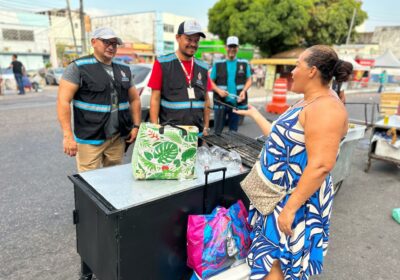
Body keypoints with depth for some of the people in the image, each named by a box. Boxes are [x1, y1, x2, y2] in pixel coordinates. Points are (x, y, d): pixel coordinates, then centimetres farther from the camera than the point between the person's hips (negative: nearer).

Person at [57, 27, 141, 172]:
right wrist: (68, 135, -18)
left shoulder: (124, 70, 12)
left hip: (118, 138, 5)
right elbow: (63, 101, -11)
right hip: (90, 139, -5)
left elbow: (135, 99, 18)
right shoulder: (78, 67, -5)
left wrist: (136, 126, 7)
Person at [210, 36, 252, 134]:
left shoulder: (244, 64, 7)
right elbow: (211, 81, 6)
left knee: (233, 131, 12)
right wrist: (218, 90, -12)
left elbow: (249, 80, 12)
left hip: (237, 103, 2)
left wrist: (244, 91, -7)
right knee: (218, 131, 2)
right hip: (220, 102, -1)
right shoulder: (218, 64, 3)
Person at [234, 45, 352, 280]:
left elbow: (321, 166, -28)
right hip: (280, 195, 9)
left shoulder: (325, 107, -22)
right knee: (270, 259, 21)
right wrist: (253, 113, 25)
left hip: (297, 199, -9)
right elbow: (280, 138, 17)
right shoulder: (307, 103, 10)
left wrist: (290, 208, -26)